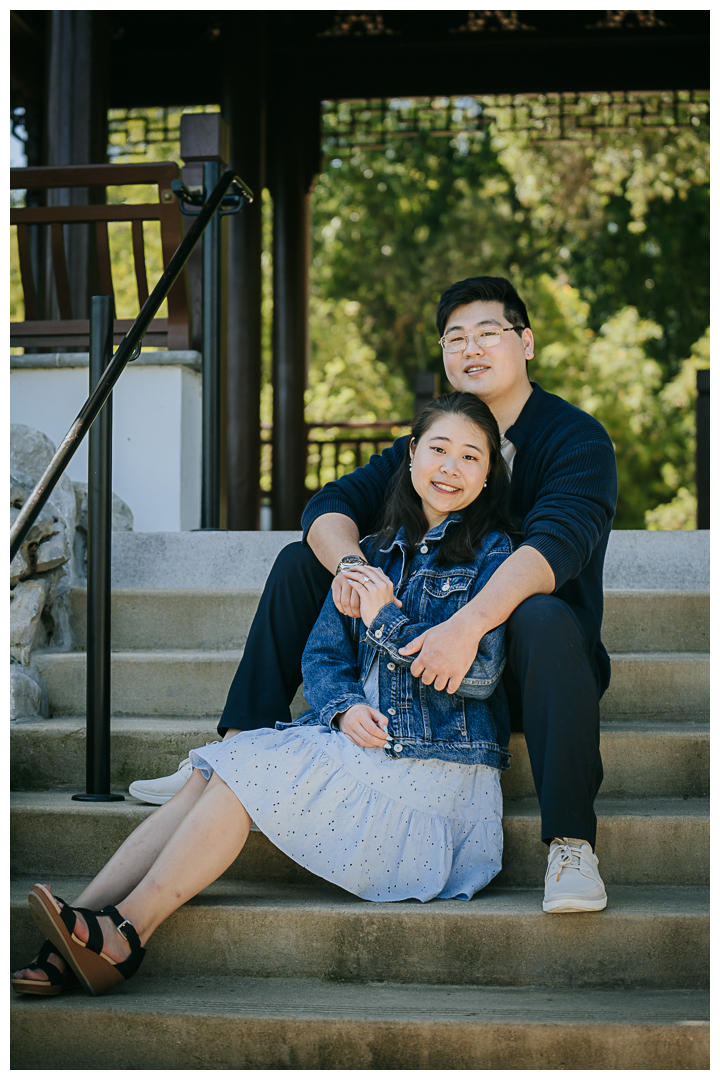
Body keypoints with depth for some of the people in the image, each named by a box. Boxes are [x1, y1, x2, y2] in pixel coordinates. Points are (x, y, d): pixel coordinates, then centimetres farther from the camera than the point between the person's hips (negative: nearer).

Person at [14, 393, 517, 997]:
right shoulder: (377, 553, 19)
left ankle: (126, 930, -26)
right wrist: (343, 708, -8)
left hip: (438, 763, -6)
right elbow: (322, 654, 13)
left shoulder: (491, 555, 0)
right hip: (361, 739, 6)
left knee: (242, 771, -23)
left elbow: (479, 671, -11)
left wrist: (384, 619, -11)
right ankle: (84, 923, -29)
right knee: (211, 775, -19)